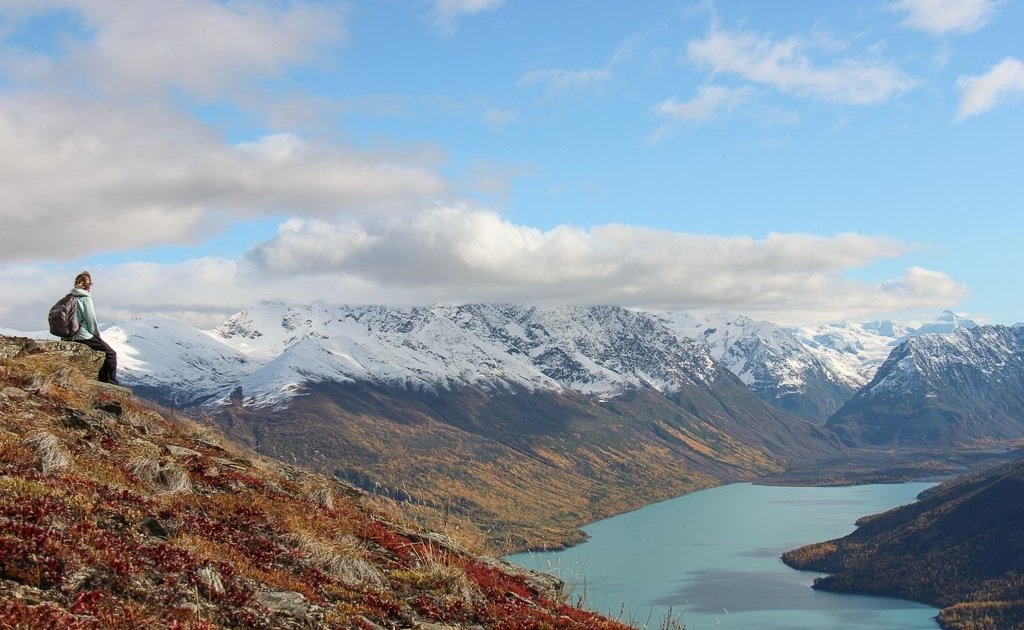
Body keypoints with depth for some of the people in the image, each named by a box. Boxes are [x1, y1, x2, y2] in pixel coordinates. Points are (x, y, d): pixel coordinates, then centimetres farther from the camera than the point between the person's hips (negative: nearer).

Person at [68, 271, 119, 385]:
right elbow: (91, 320, -13)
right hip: (84, 336, -8)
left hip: (73, 336, 8)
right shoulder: (86, 298, -13)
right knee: (111, 354, 3)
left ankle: (103, 380, 24)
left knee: (105, 351, 23)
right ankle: (112, 382, 6)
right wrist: (97, 335, 3)